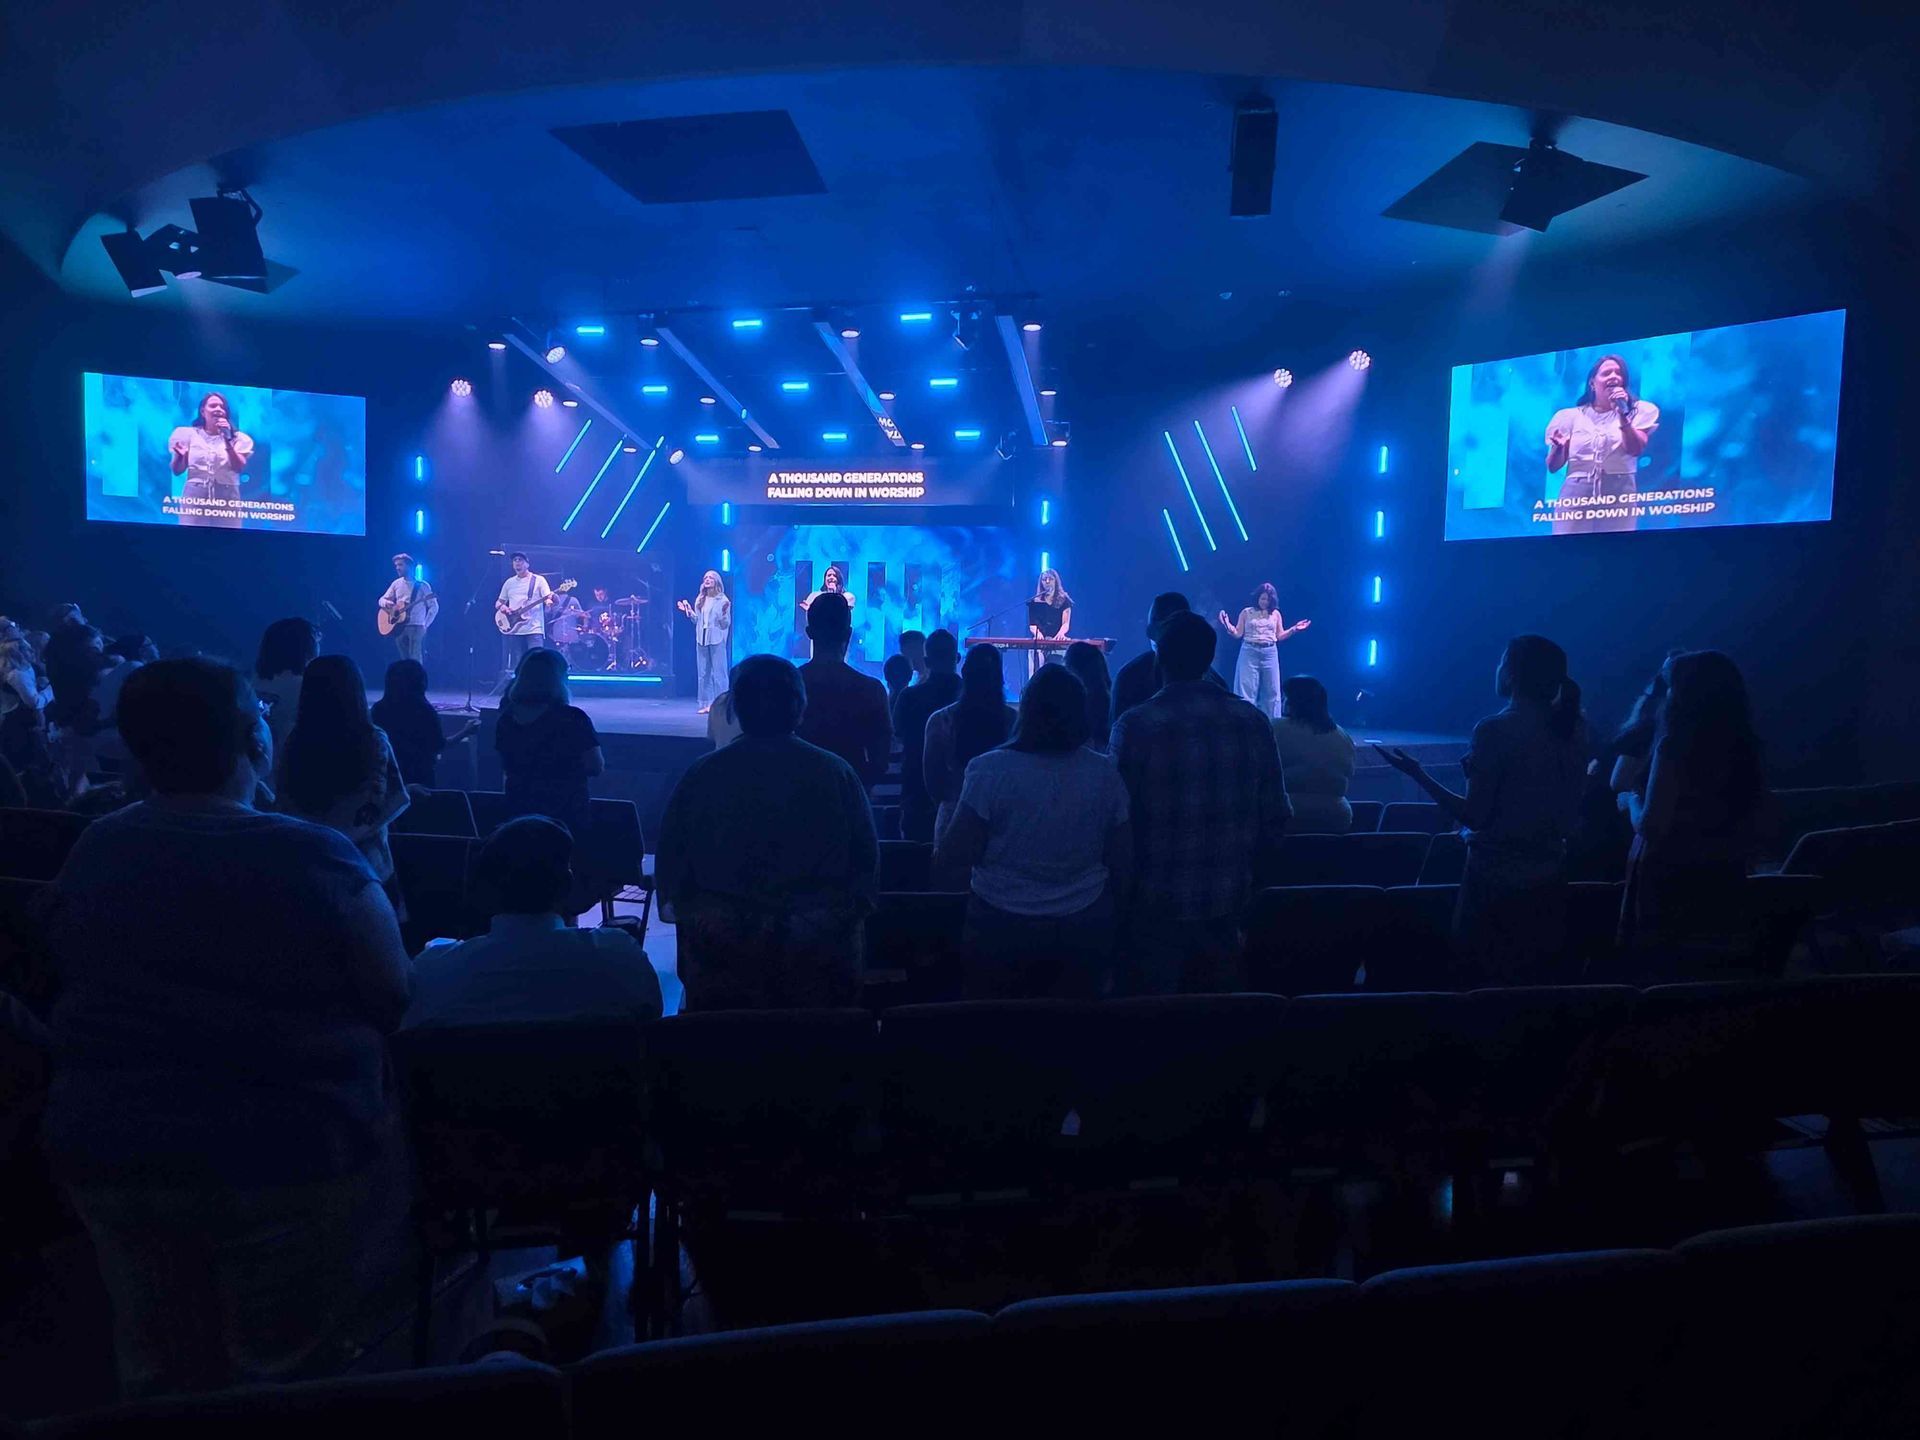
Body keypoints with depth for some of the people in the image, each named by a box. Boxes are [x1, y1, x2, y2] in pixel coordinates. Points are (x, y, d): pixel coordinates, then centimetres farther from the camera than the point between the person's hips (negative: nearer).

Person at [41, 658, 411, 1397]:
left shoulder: (90, 854, -3)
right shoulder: (314, 856, -20)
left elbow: (79, 990, 12)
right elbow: (396, 998, -14)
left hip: (104, 1150, 5)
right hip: (288, 1155, -5)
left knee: (163, 1378, 24)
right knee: (288, 1382, 15)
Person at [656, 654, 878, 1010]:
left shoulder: (702, 774, -4)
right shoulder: (836, 773, -5)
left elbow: (670, 861, 3)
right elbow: (867, 860, 1)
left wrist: (687, 913, 19)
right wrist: (850, 914, 16)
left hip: (720, 950, 0)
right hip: (820, 950, 0)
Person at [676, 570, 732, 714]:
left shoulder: (723, 600, -4)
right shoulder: (700, 600, 11)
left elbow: (726, 624, -7)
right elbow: (697, 620, 14)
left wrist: (724, 613, -24)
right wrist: (689, 611, 3)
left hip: (717, 640, -6)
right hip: (701, 639, 6)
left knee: (718, 673, -5)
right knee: (703, 673, 7)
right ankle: (706, 704, 13)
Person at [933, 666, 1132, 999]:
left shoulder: (991, 769, -14)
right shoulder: (1105, 774, -5)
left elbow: (950, 860, -12)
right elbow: (1122, 863, 2)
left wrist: (938, 855, 10)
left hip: (1001, 932, -2)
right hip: (1083, 933, 3)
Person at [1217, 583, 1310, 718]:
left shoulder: (1275, 614, 9)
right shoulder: (1246, 612, 4)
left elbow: (1280, 636, 11)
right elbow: (1238, 634, 0)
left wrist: (1294, 629, 0)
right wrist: (1228, 625, -15)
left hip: (1270, 654, 2)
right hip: (1250, 653, -2)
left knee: (1271, 692, 5)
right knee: (1247, 691, -4)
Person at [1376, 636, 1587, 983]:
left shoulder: (1494, 730, -18)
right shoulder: (1571, 729, 2)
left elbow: (1475, 816, -16)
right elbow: (1570, 810, 10)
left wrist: (1417, 774, -10)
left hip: (1497, 877, -6)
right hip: (1549, 877, 7)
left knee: (1487, 980, 7)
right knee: (1537, 982, 17)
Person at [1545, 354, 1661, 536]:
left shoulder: (1638, 411, 11)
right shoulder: (1571, 416, 10)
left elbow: (1635, 450, -5)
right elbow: (1553, 466, 8)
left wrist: (1623, 415, -13)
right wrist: (1559, 447, -13)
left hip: (1620, 494, 0)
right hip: (1575, 495, 0)